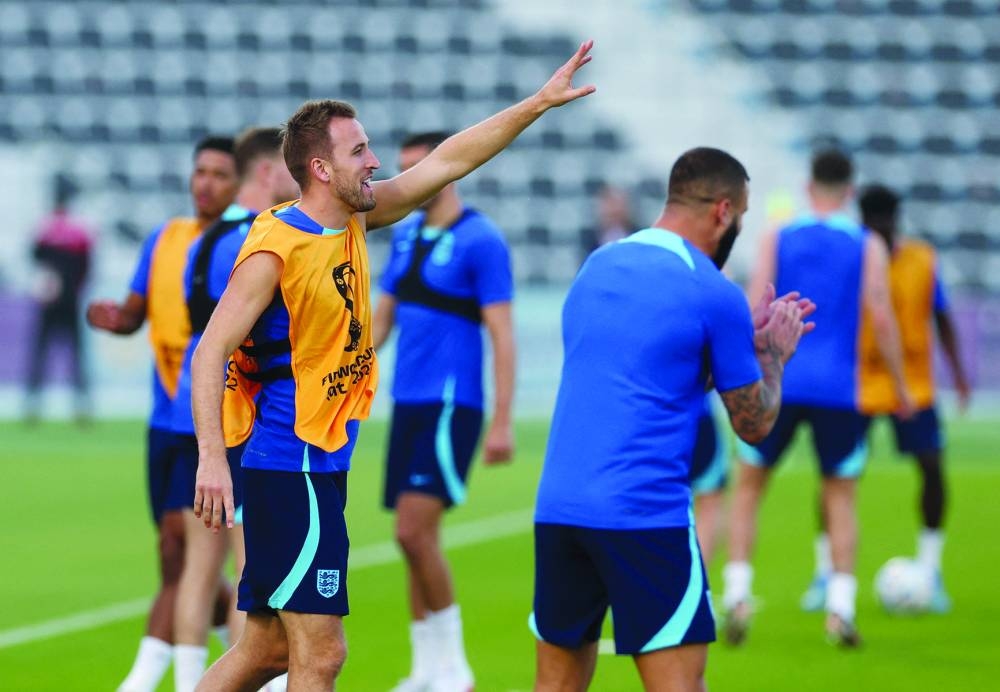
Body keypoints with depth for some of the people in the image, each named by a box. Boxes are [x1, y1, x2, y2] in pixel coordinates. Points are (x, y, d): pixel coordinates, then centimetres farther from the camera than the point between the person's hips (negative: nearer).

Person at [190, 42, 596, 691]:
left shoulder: (352, 220, 9)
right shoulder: (275, 249, -15)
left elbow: (446, 162, 14)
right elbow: (211, 352, -19)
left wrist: (540, 102, 13)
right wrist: (212, 458, -29)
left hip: (317, 471, 9)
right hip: (291, 472, -9)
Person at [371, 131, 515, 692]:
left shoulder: (480, 240, -10)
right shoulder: (406, 234, 13)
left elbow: (502, 335, -12)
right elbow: (383, 317, 21)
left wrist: (502, 424, -15)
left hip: (451, 406, -7)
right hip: (408, 404, 7)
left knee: (416, 530, -14)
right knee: (415, 540, 8)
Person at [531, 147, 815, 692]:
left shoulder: (596, 267, 16)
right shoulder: (714, 294, -5)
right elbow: (754, 423, 3)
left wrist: (749, 336, 29)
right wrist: (773, 352, 20)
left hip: (557, 508, 7)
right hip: (645, 514, -7)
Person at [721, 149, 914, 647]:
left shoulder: (778, 239, 5)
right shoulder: (867, 246, 2)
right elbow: (880, 316, -3)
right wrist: (900, 386, 5)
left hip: (778, 382, 0)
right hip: (838, 391, 0)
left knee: (748, 486, 13)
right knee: (841, 497, 11)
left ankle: (736, 594, -2)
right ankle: (840, 606, -2)